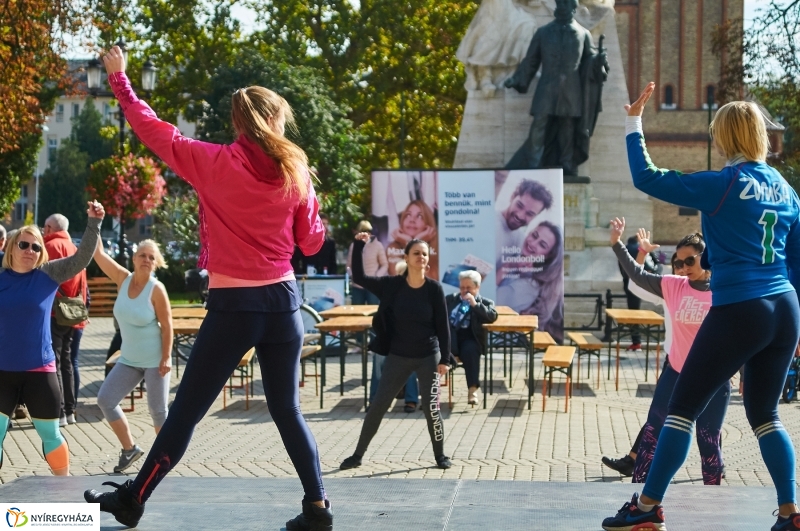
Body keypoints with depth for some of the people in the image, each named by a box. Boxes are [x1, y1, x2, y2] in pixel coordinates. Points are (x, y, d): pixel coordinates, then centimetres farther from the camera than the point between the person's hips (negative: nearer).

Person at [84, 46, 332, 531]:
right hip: (283, 302, 3)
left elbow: (155, 131, 3)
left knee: (186, 410, 6)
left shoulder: (215, 164, -6)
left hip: (232, 307, -3)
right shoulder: (295, 173, 2)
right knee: (287, 409, 13)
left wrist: (119, 79, 15)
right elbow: (312, 243, 8)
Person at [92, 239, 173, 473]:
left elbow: (167, 326, -13)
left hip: (154, 360, -6)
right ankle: (129, 449, 14)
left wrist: (166, 358, -18)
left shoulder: (156, 289, -14)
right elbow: (98, 254, -6)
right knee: (105, 400, -1)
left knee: (157, 409, 0)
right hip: (129, 359, 6)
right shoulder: (123, 279, -1)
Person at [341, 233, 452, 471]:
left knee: (431, 407, -1)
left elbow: (443, 325, -5)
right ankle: (357, 455, 13)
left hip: (428, 356, -1)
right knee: (378, 405, 4)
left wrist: (445, 359, -9)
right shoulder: (391, 285, -5)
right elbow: (359, 277, -5)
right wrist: (359, 246, -14)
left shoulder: (434, 288, -8)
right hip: (398, 357, 1)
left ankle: (440, 456, 18)